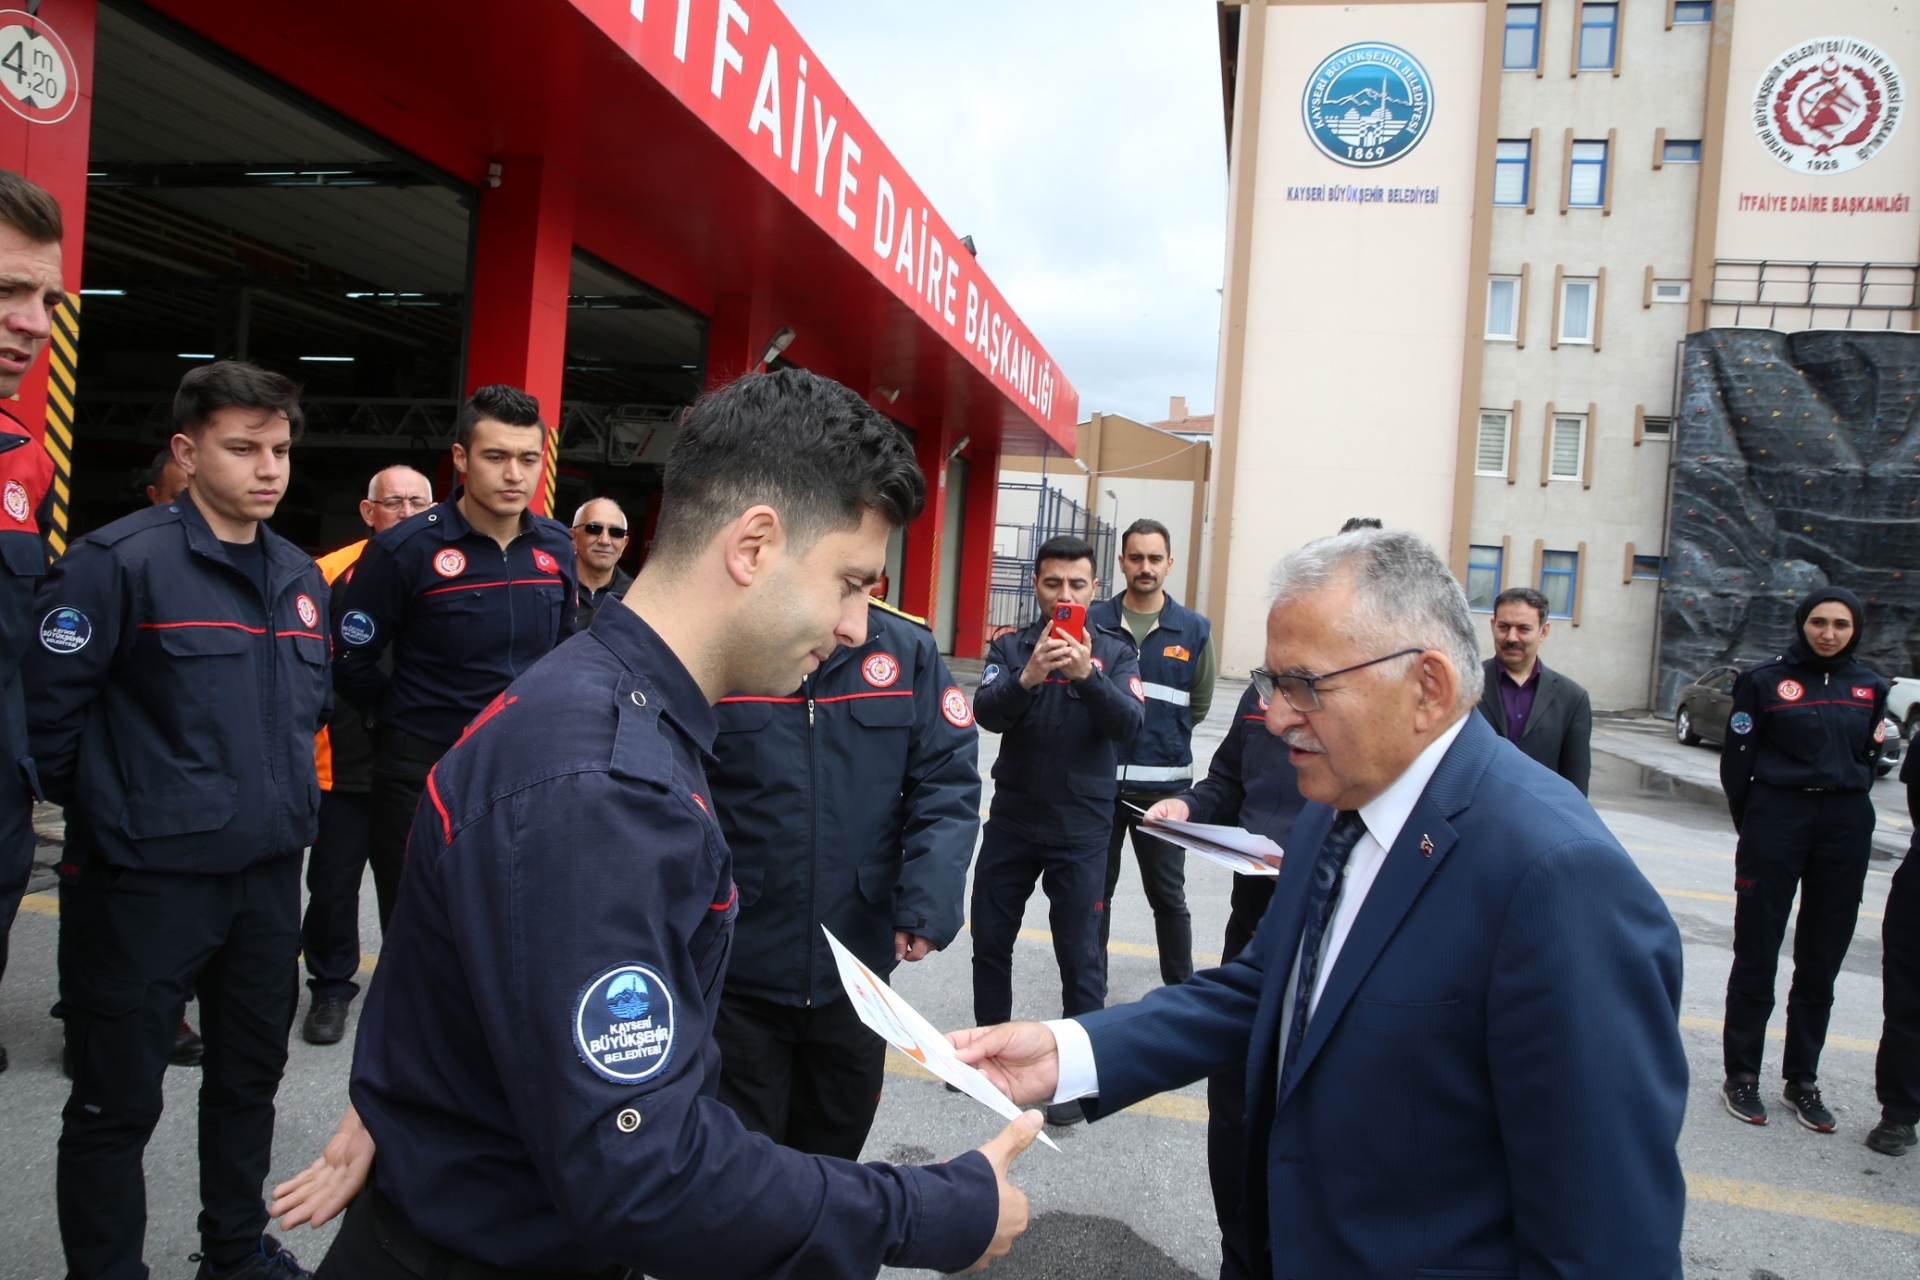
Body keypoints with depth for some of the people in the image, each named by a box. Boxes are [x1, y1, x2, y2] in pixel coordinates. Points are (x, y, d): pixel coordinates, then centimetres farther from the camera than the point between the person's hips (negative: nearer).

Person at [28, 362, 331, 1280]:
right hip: (149, 880, -6)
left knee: (251, 1074, 19)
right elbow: (47, 705, -13)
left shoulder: (300, 578, 9)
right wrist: (109, 808, -3)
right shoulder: (121, 561, -13)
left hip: (270, 874, 7)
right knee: (117, 1101, 6)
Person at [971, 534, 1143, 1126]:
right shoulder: (1011, 647, 0)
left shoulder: (1115, 651, -3)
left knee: (1080, 954, 2)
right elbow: (987, 712, -16)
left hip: (1080, 828, -2)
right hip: (1012, 819, 3)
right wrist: (1028, 676, -35)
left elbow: (1129, 721, -19)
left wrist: (1087, 675, -36)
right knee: (989, 938, 14)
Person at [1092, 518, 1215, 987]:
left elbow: (1199, 703, 10)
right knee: (1095, 890, 13)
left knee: (1168, 895, 9)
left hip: (1164, 785, 0)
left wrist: (1160, 737, 8)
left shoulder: (1194, 629, 0)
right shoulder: (1093, 620, -1)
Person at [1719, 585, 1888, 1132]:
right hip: (1776, 818, -3)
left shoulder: (1868, 686, 7)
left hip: (1846, 829, 4)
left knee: (1821, 962, 10)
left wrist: (1848, 806, 8)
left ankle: (1802, 1080, 22)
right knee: (1756, 954, 2)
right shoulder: (1765, 679, -4)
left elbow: (1868, 757, 17)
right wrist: (1754, 828, 3)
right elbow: (1737, 759, -2)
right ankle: (1741, 1075, 13)